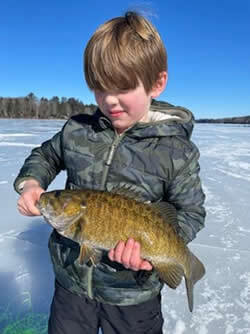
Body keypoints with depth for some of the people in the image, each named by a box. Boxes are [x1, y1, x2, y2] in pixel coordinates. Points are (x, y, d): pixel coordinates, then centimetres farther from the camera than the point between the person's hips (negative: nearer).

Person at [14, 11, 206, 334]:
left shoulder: (177, 151, -16)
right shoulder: (76, 131, -7)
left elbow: (190, 213, -8)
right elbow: (45, 155, 11)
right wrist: (29, 182, -9)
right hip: (71, 278, 4)